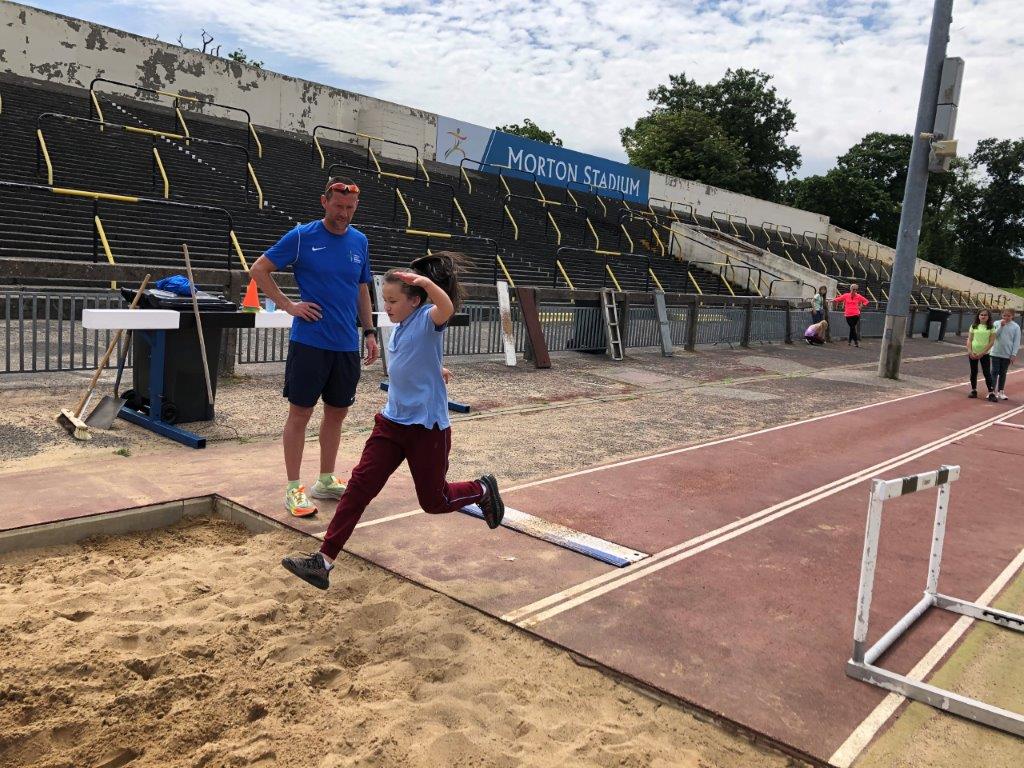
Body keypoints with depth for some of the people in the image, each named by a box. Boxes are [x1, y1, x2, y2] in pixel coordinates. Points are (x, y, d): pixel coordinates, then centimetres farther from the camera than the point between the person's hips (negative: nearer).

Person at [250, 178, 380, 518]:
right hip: (309, 342, -5)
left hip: (347, 344, 5)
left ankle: (326, 481, 26)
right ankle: (294, 489, 10)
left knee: (337, 412, 12)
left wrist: (369, 331, 12)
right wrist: (288, 305, -8)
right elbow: (259, 269, 0)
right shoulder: (301, 236, -4)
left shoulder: (360, 241, 10)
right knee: (300, 412, 0)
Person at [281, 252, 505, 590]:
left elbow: (446, 308, -41)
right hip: (392, 421, 7)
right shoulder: (400, 328, 8)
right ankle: (324, 560, -3)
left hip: (427, 426, -7)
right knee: (360, 485, -4)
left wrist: (426, 282, -56)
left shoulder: (428, 320, -15)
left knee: (433, 501, 8)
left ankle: (482, 490, 36)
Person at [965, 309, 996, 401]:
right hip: (973, 353, 2)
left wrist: (982, 353, -13)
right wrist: (970, 352, -8)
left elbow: (991, 342, -7)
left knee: (987, 373, -4)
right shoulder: (974, 326, 5)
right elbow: (969, 340, 3)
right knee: (973, 372, 9)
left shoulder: (991, 328, -2)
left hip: (984, 354, -2)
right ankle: (973, 390, 19)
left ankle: (991, 392, -2)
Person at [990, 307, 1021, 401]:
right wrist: (1001, 326, -17)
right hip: (996, 353, -1)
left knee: (1003, 373, 10)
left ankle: (1001, 392, 18)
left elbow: (1016, 342, -2)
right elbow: (994, 335, -10)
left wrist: (1014, 354, -7)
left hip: (1007, 354, 1)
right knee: (995, 372, 0)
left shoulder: (1016, 327, -2)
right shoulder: (997, 323, -1)